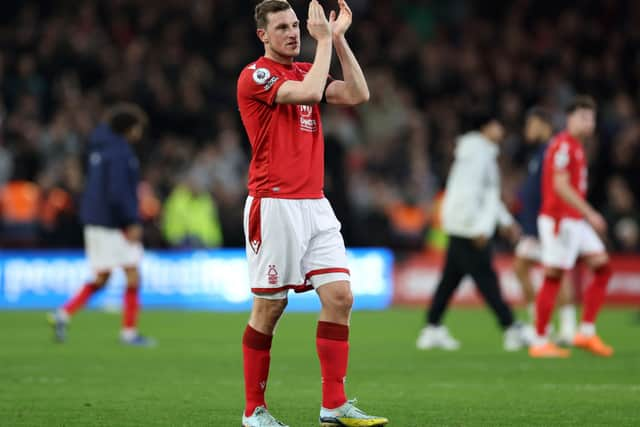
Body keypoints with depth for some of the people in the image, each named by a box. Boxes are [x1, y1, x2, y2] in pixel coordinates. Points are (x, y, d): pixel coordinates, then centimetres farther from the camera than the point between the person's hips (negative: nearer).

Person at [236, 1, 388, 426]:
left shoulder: (306, 71, 16)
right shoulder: (255, 75, -6)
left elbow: (358, 94, 5)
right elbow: (308, 93, -21)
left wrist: (339, 38, 3)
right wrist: (325, 39, -11)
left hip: (314, 206, 7)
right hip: (274, 205, -7)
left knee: (340, 295, -4)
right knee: (270, 307, -1)